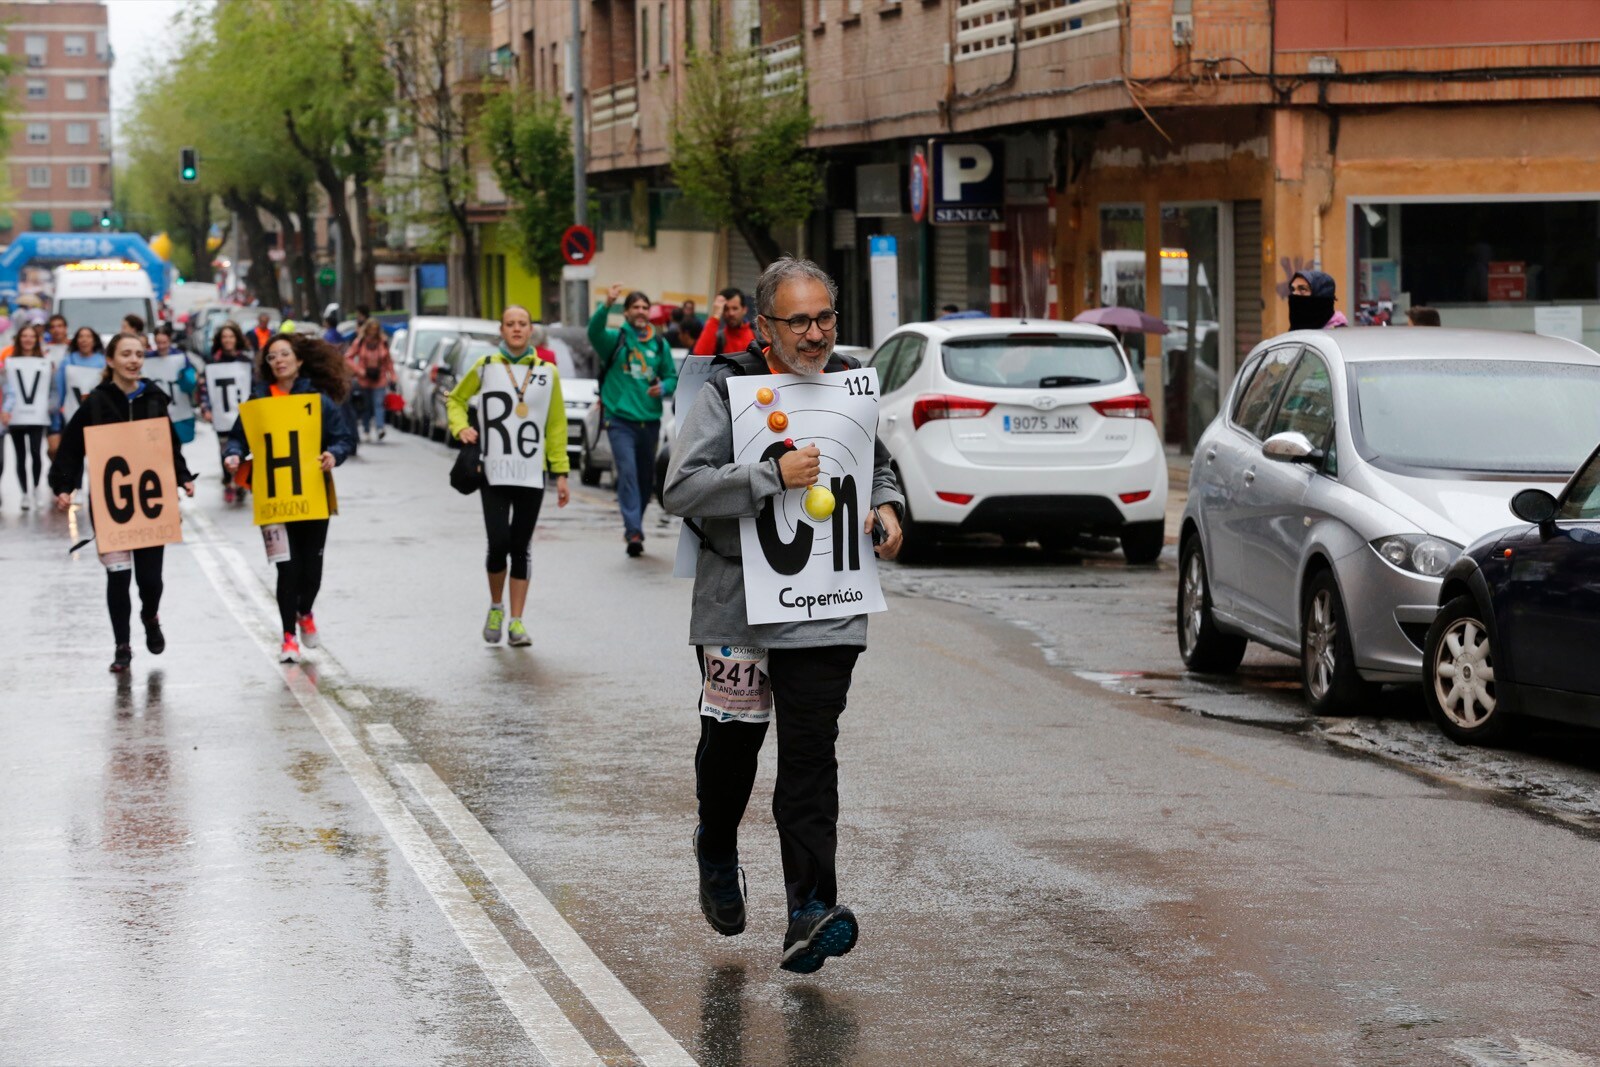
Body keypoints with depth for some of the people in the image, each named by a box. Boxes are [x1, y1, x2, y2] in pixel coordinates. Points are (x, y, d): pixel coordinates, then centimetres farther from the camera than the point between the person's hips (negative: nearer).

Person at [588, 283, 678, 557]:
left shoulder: (660, 345, 10)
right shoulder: (615, 339, -1)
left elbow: (672, 377, 15)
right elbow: (594, 332, -22)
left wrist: (663, 388, -8)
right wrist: (607, 305, -38)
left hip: (649, 421, 4)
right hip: (620, 419, -4)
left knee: (646, 478, 12)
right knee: (627, 473, -17)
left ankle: (634, 527, 27)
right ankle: (634, 530, -23)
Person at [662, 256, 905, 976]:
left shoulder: (852, 383, 7)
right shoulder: (728, 389, -7)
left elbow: (877, 465, 25)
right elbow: (681, 489, -16)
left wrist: (886, 507, 4)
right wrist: (774, 475, -24)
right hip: (736, 603, -1)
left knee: (809, 755, -8)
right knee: (730, 744, 14)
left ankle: (810, 914, -14)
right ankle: (716, 854, 44)